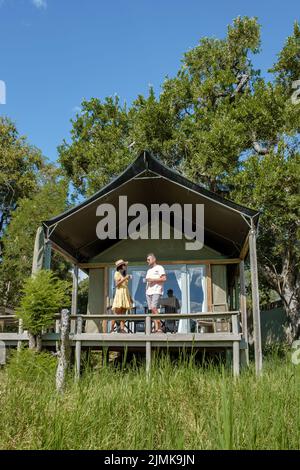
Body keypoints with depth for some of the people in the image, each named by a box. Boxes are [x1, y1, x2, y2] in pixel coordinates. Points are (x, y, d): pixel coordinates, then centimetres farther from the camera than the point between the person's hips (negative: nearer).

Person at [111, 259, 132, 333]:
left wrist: (130, 297, 17)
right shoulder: (117, 273, 2)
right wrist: (125, 278, -17)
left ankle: (122, 329, -7)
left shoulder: (124, 274, 23)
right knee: (117, 312, -12)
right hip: (120, 293, -7)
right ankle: (112, 329, -11)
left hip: (126, 294, 7)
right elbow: (117, 284, -10)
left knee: (123, 314, -2)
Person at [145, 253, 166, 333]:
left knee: (154, 308, -19)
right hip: (148, 292, 8)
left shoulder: (159, 268, 2)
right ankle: (156, 328, 1)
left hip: (156, 291, -8)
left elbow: (164, 278, -8)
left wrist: (153, 279, -12)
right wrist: (147, 280, 5)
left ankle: (159, 328, -15)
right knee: (152, 309, 1)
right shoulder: (149, 270, 25)